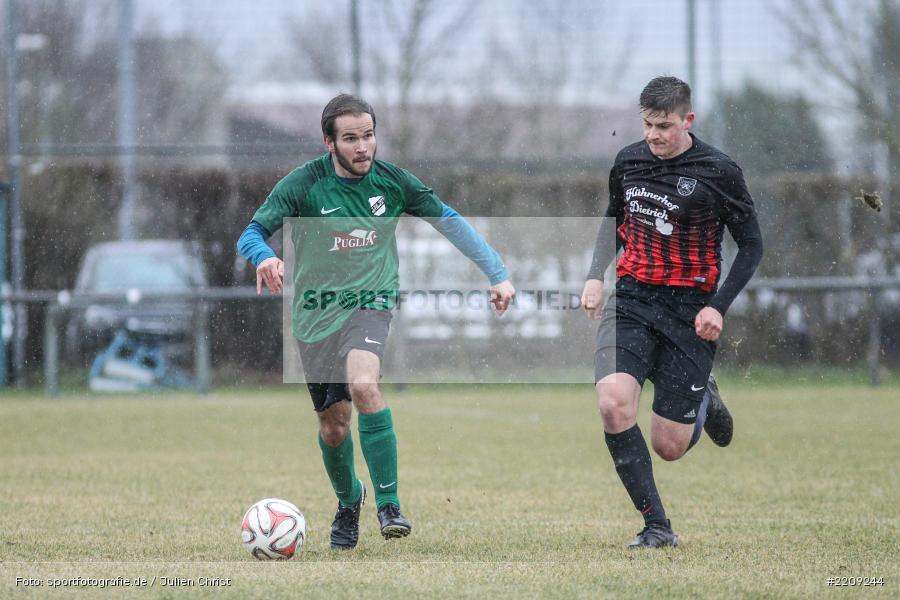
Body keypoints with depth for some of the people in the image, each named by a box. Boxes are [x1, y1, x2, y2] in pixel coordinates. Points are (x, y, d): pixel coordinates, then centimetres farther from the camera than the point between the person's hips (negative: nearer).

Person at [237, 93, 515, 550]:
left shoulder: (391, 181, -4)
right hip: (317, 315, 1)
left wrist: (497, 274, 8)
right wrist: (264, 257, -44)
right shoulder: (304, 184, -11)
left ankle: (389, 504, -25)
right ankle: (348, 501, 40)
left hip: (370, 303, -1)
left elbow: (448, 221, 9)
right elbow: (252, 233, -19)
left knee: (363, 384, -30)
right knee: (333, 424, 7)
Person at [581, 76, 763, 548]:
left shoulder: (718, 172, -9)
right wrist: (595, 275, 7)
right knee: (613, 404, -24)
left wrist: (718, 307, -13)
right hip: (631, 302, 3)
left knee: (668, 447, -1)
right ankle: (656, 526, -15)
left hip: (689, 313, -3)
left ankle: (704, 402, 36)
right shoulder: (628, 160, 4)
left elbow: (751, 245, -2)